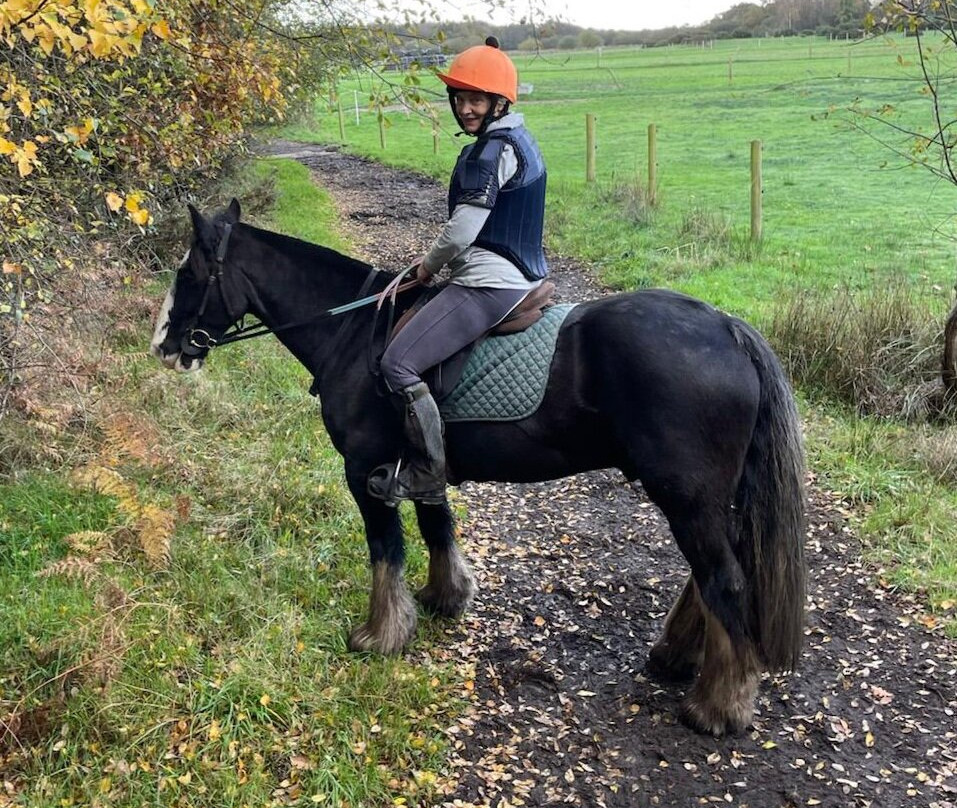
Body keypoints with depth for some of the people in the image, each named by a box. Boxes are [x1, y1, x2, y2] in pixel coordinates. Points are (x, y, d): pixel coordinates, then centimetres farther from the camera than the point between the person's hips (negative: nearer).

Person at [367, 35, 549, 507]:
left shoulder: (491, 151, -18)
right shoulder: (517, 141, 15)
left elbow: (462, 231, -21)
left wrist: (429, 265, -1)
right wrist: (440, 264, 19)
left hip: (491, 283, -12)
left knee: (398, 364, -16)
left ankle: (427, 474, -8)